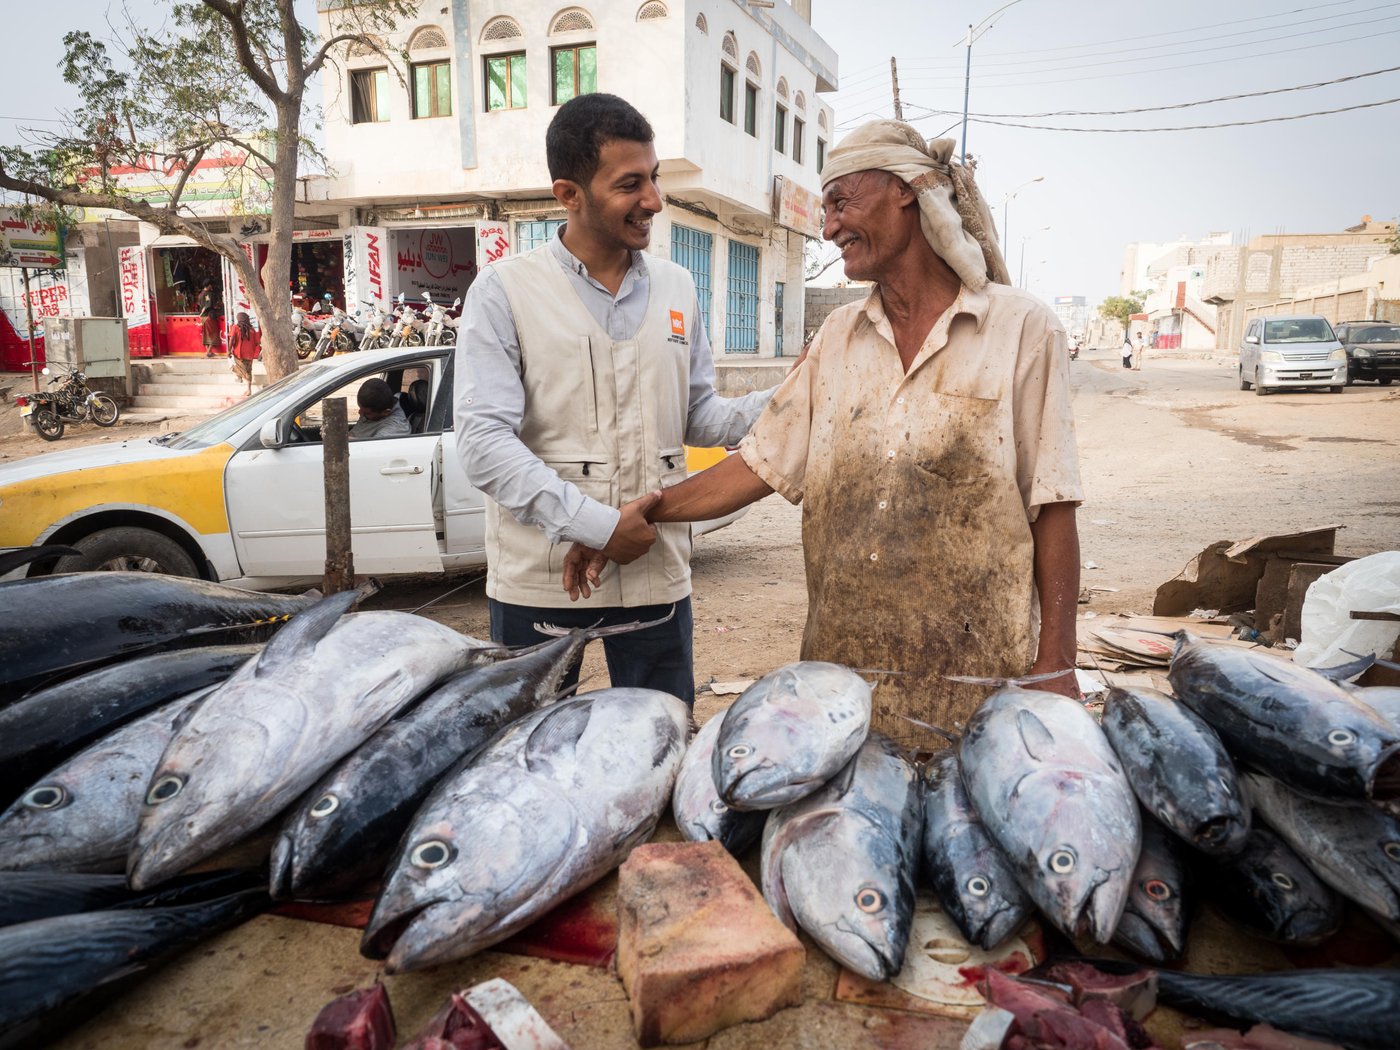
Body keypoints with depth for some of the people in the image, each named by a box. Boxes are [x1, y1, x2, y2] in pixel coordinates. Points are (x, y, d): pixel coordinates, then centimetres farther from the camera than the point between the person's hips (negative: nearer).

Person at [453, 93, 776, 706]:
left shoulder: (676, 289, 9)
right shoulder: (504, 292, -5)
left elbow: (698, 418, 13)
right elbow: (483, 441, -13)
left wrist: (780, 403, -6)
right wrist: (597, 525, -19)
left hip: (657, 575, 4)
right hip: (539, 581, -3)